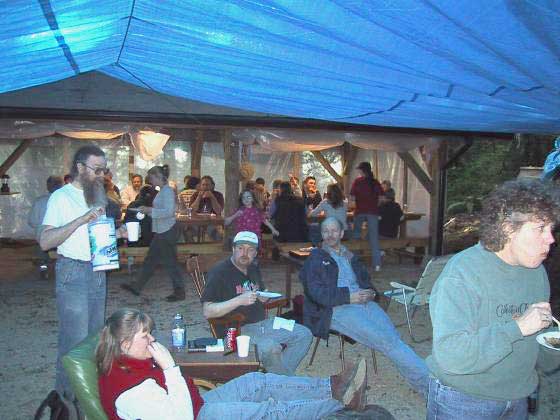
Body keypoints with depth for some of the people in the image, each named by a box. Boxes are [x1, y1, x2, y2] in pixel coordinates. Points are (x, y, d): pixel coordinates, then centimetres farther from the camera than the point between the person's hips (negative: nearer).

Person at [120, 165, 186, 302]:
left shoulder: (168, 191, -15)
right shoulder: (162, 191, 14)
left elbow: (169, 211, -24)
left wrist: (150, 210, -21)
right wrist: (146, 210, 8)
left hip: (167, 231, -10)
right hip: (161, 231, 10)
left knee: (170, 262, -2)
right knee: (150, 260, 16)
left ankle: (179, 292, 8)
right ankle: (137, 287, 27)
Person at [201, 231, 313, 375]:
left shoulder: (254, 269, 14)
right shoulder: (219, 272, -10)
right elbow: (207, 312, -20)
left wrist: (263, 298, 7)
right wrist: (239, 300, -27)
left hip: (261, 324, 8)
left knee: (304, 335, -1)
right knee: (270, 347, -33)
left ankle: (279, 376, 0)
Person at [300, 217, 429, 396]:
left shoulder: (350, 257, 28)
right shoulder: (316, 258, 11)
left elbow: (365, 279, 27)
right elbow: (316, 292, -2)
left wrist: (370, 292, 1)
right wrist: (349, 296, -13)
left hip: (363, 301, 5)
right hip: (337, 309, -5)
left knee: (393, 336, -22)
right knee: (384, 340, -24)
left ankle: (428, 378, -29)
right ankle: (427, 381, -27)